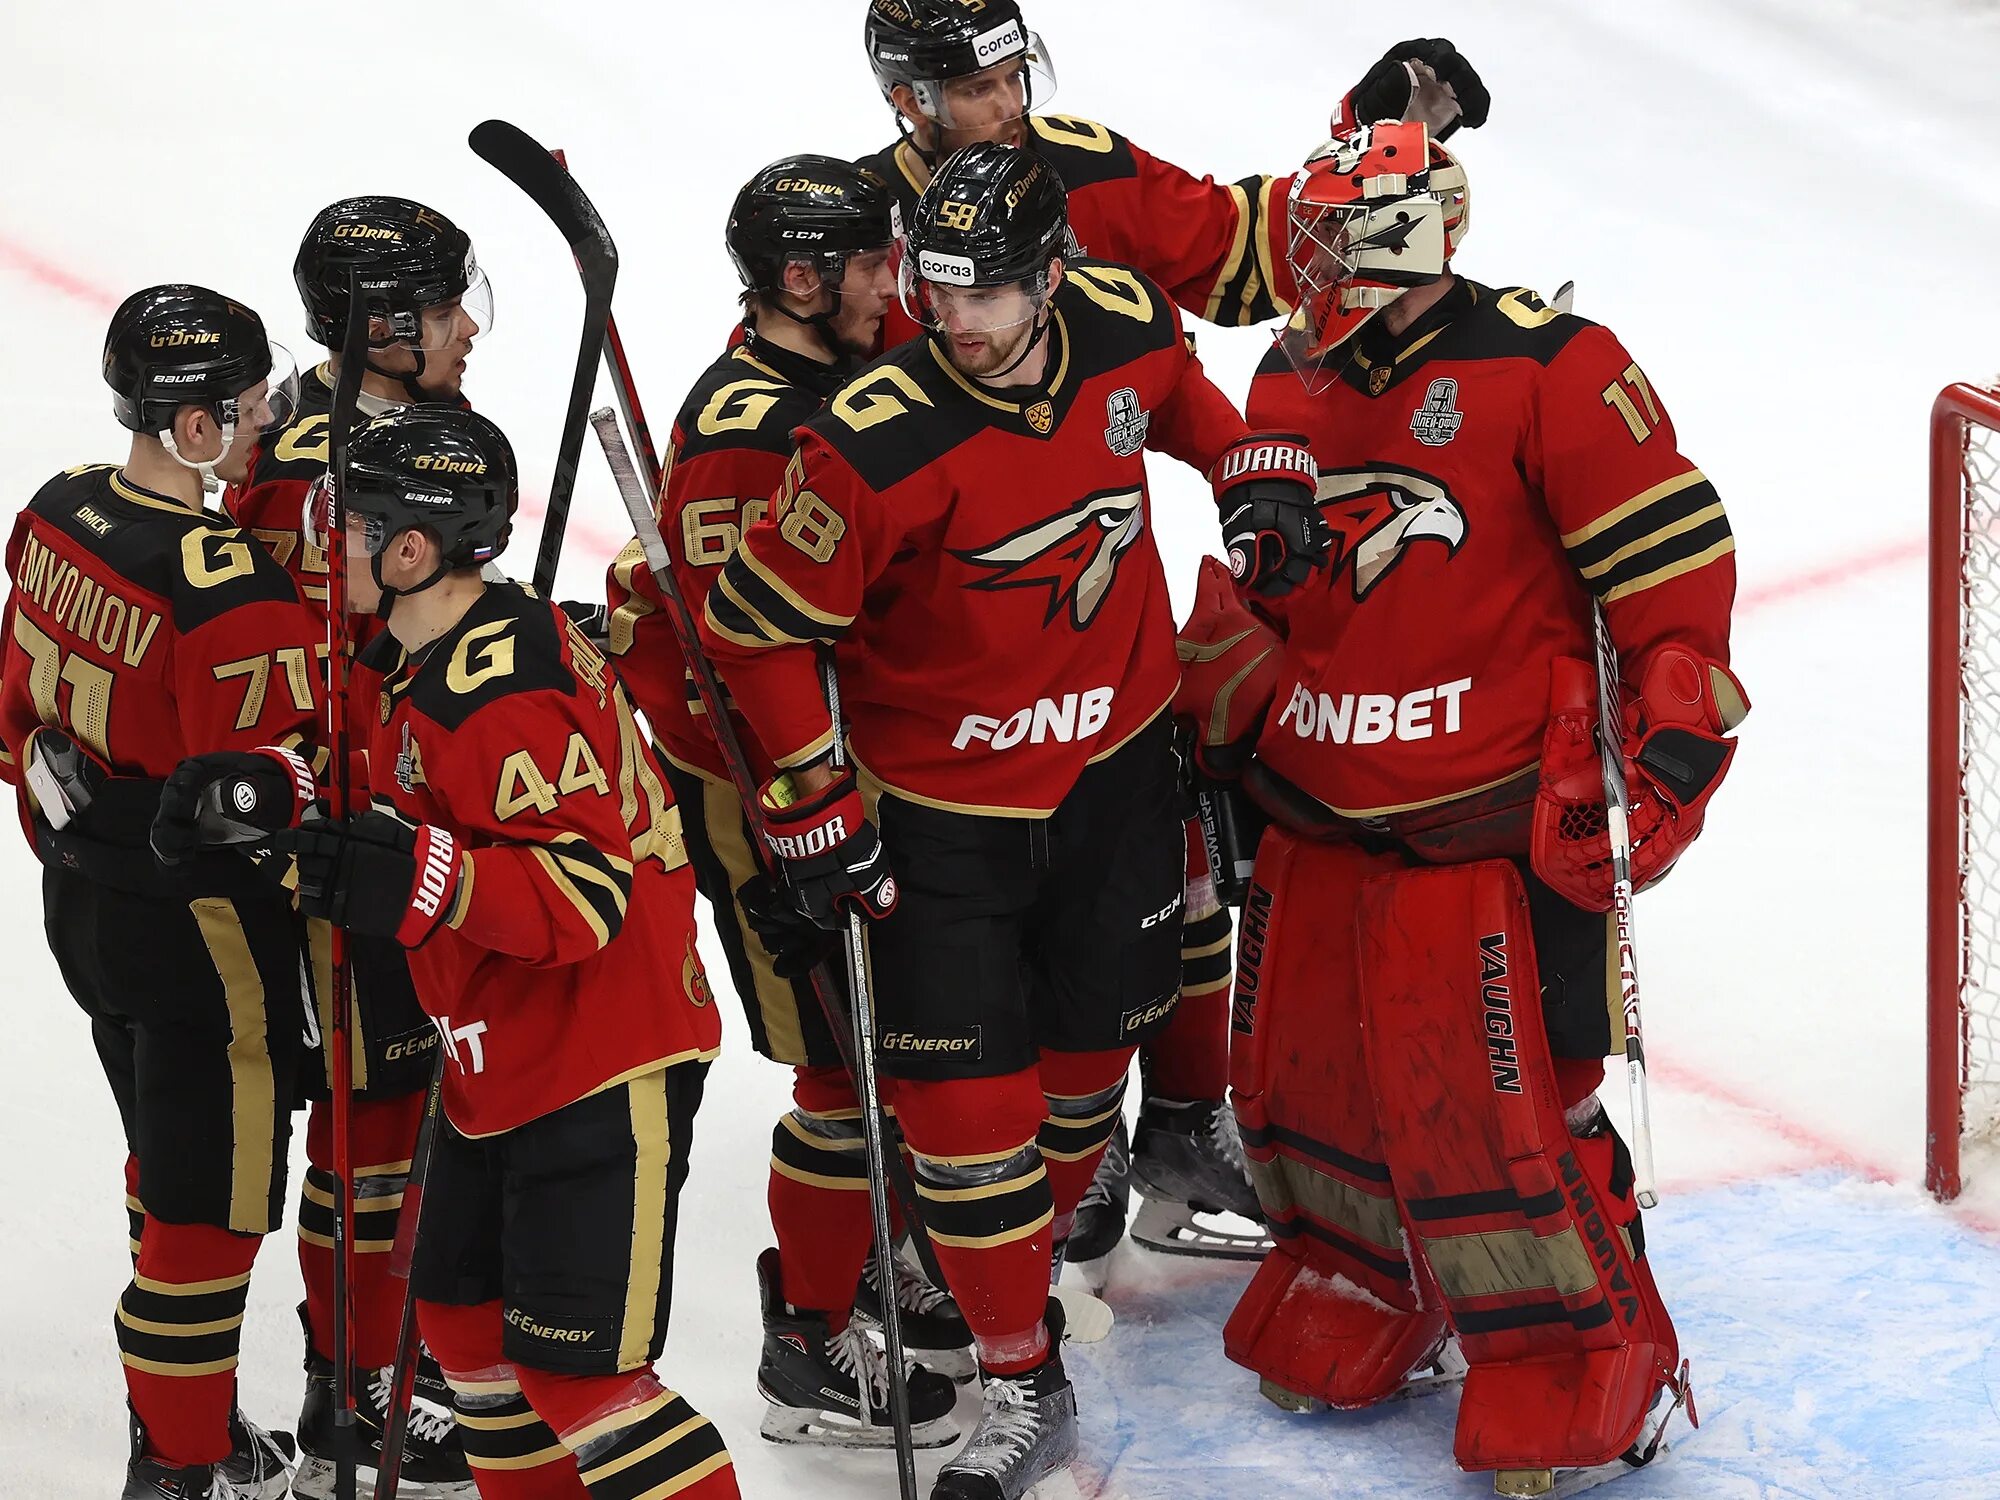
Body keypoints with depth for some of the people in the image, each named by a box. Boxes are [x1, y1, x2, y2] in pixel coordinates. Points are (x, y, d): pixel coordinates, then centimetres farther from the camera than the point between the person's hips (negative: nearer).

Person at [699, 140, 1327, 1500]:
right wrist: (817, 809, -13)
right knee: (968, 1104, -5)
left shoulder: (1124, 325, -12)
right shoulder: (878, 445, -26)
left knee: (1094, 1041, 17)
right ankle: (1024, 1384, 11)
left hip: (1113, 765, 4)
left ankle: (1025, 1264, 43)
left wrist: (1256, 470, 0)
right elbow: (761, 626, -16)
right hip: (941, 811, -4)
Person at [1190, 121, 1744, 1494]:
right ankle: (1355, 1287, 35)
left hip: (1498, 815, -6)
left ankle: (1582, 1357, 9)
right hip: (1322, 811, 7)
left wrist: (1678, 735, -14)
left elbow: (1675, 554, -12)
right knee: (1298, 1064, 11)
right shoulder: (1286, 386, 10)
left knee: (1494, 1097, -9)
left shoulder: (1549, 366, -12)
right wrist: (1232, 733, 22)